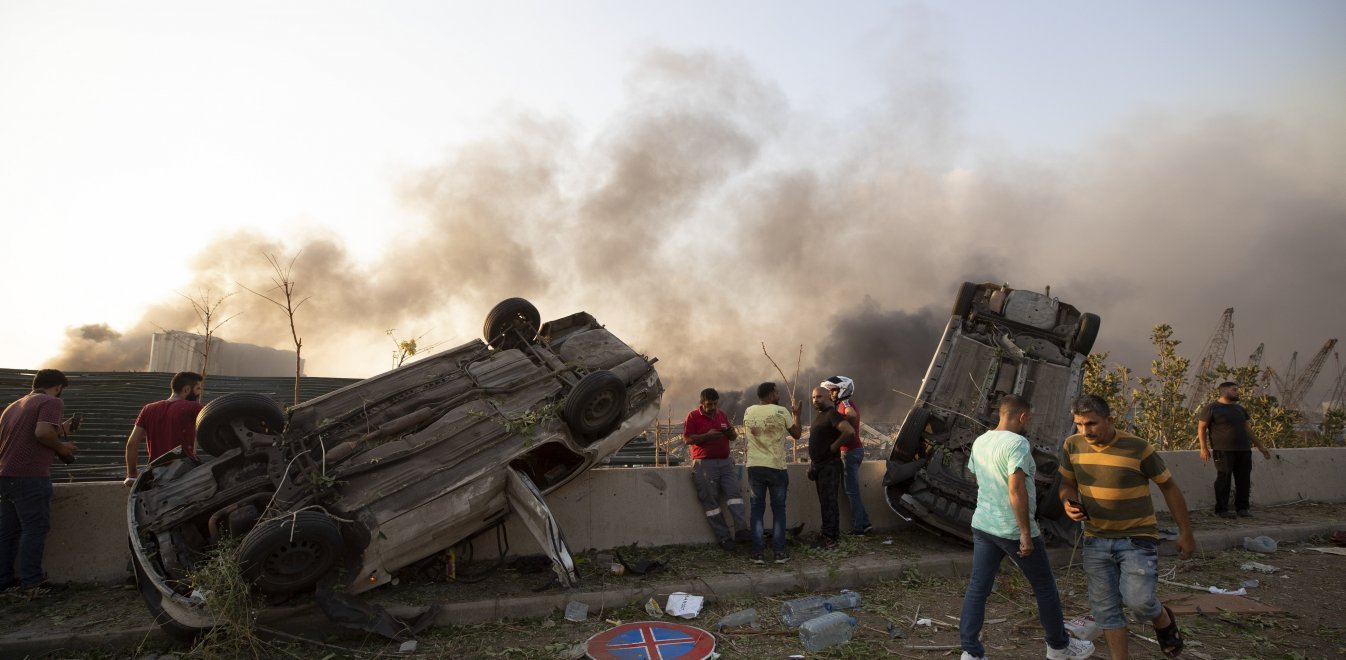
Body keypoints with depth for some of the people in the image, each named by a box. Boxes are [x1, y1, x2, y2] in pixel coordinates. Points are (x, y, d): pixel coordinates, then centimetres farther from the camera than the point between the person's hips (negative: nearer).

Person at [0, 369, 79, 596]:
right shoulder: (52, 402, -6)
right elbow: (42, 432, -22)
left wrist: (59, 431, 22)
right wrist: (61, 446, -5)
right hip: (31, 476, -8)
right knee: (35, 528, -3)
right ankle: (32, 582, -2)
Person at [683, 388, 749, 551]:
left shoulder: (721, 414, 16)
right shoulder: (693, 416, 0)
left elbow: (734, 436, 21)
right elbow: (688, 439, -9)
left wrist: (732, 432, -3)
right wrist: (708, 435, -20)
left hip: (725, 461, 5)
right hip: (704, 463, -4)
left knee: (734, 492, -10)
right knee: (710, 500, -5)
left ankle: (741, 530, -14)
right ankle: (723, 537, 0)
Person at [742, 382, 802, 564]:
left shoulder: (748, 412, 2)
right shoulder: (781, 412, -7)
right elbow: (796, 434, 5)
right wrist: (796, 413, 20)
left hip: (754, 467, 3)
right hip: (776, 467, -2)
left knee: (757, 509, 8)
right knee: (778, 510, 9)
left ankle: (758, 553, 7)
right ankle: (779, 552, 10)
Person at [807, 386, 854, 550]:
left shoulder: (832, 414, -15)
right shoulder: (819, 415, 15)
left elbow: (849, 431, -30)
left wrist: (834, 446, -19)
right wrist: (813, 464, 20)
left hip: (829, 465, -10)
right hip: (819, 464, 10)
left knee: (828, 501, -6)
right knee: (825, 501, 15)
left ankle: (829, 538, -2)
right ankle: (831, 533, 24)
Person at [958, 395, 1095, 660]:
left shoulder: (980, 442, 6)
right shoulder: (1017, 443, -18)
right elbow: (1016, 489, -26)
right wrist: (1026, 533, -22)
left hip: (983, 526, 7)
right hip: (1014, 530, -7)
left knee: (978, 588, 5)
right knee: (1045, 586, 15)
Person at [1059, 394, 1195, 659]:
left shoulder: (1138, 448, -16)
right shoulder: (1072, 446, -5)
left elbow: (1169, 487, -3)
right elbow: (1067, 483, 9)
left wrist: (1185, 533, 2)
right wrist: (1069, 504, -14)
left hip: (1137, 537, -4)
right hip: (1096, 539, 4)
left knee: (1137, 600, -14)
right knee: (1105, 608, 6)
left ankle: (1163, 621, 21)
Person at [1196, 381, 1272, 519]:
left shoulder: (1239, 409, 19)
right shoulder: (1211, 408, -2)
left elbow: (1247, 429, 26)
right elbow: (1201, 428, -3)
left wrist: (1260, 446, 23)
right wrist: (1204, 448, -10)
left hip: (1244, 450, 6)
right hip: (1223, 451, -6)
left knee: (1244, 480, 5)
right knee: (1223, 480, -6)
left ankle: (1242, 507, 15)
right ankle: (1221, 509, -1)